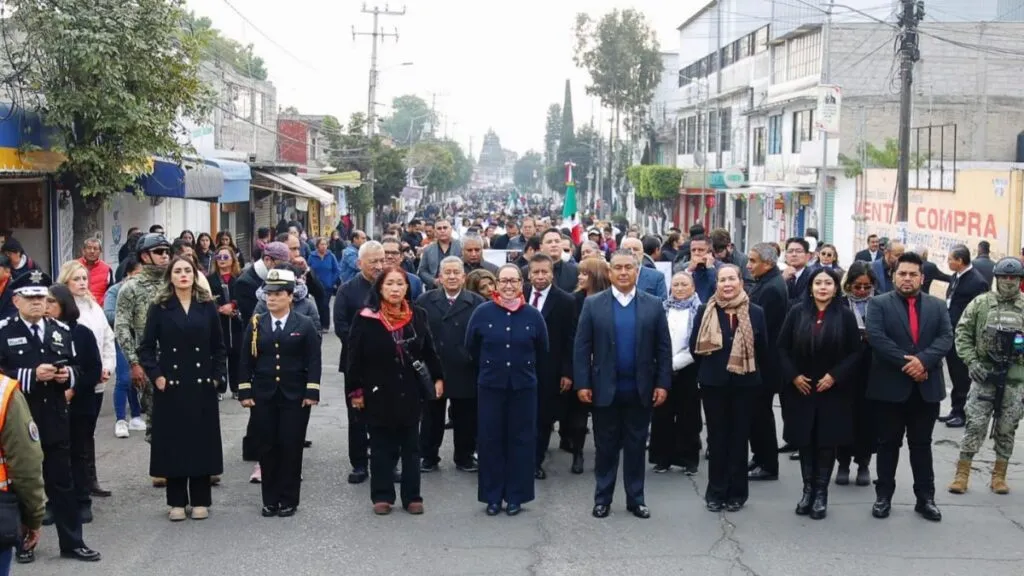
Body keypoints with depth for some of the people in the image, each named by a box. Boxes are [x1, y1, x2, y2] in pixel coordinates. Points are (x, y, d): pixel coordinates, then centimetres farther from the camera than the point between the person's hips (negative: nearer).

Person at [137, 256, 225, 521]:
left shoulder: (207, 307, 4)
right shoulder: (160, 308, 0)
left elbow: (219, 347, 8)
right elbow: (146, 347, 1)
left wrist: (217, 376, 0)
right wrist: (155, 376, -8)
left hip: (202, 385, 1)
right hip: (170, 385, -1)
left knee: (201, 439, 5)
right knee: (173, 440, 3)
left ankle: (200, 500, 14)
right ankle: (177, 502, 13)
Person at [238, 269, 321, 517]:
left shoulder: (305, 325, 0)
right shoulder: (255, 324, 6)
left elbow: (313, 362, -2)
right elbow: (245, 360, 6)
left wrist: (312, 392, -9)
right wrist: (245, 392, -1)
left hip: (295, 397, -2)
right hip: (262, 396, 2)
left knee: (291, 448, 1)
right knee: (266, 448, 4)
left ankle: (289, 500, 11)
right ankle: (270, 500, 14)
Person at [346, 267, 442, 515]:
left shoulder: (418, 316, 1)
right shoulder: (366, 318, -7)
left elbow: (429, 351, 9)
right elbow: (355, 357, -4)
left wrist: (438, 378, 8)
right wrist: (355, 391, -5)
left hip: (411, 393, 2)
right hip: (379, 393, -2)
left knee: (411, 446, 8)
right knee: (382, 446, 7)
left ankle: (412, 496, 16)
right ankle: (382, 496, 16)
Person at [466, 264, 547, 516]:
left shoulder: (533, 315, -3)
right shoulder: (482, 312, -5)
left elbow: (542, 350, 10)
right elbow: (471, 347, 8)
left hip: (523, 386, 0)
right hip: (490, 385, 0)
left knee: (520, 440, 5)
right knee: (490, 440, 3)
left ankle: (515, 496, 14)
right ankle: (492, 496, 13)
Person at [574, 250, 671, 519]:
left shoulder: (653, 305, 3)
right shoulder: (593, 304, -1)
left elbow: (664, 348, 3)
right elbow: (581, 347, -2)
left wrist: (663, 383, -4)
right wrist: (582, 383, -8)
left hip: (640, 390, 1)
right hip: (605, 389, -1)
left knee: (636, 446, 9)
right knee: (606, 446, 8)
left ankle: (635, 499, 19)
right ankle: (602, 498, 18)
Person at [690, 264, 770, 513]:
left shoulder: (755, 312, -2)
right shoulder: (705, 310, -2)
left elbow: (763, 350, 5)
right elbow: (695, 346, 3)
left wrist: (750, 371, 5)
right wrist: (710, 368, 7)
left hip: (744, 384, 0)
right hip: (714, 383, 0)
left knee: (739, 437, 7)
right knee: (717, 437, 6)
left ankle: (736, 492, 16)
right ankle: (716, 492, 14)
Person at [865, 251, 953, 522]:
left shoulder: (937, 306, 9)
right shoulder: (879, 304, 0)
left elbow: (946, 338, -3)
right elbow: (876, 337, -13)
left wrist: (923, 360, -20)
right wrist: (906, 363, -19)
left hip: (927, 388, 2)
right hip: (890, 386, -2)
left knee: (922, 445, 11)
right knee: (888, 444, 8)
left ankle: (925, 498, 17)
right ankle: (884, 496, 16)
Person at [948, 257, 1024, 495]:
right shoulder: (981, 303, 1)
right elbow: (962, 333, 2)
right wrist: (971, 361, -9)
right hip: (984, 374, -1)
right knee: (975, 425, -1)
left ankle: (999, 476, 20)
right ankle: (962, 474, 6)